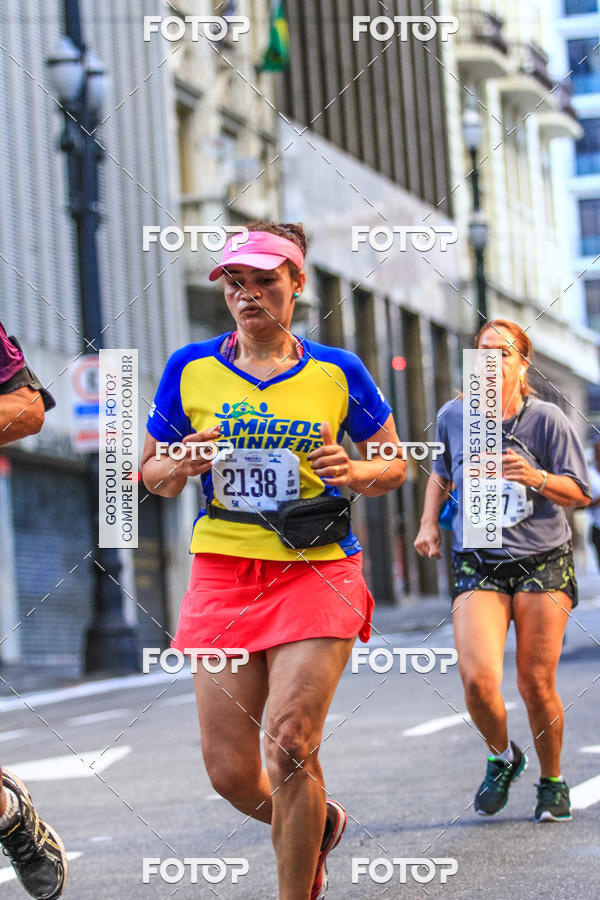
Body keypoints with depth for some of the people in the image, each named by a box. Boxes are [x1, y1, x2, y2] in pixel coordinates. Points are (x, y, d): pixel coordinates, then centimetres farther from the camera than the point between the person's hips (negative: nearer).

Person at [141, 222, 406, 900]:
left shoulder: (338, 373, 4)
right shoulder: (190, 370, 6)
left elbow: (395, 466, 13)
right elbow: (151, 475, 14)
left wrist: (355, 473, -10)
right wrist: (182, 467, -9)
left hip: (317, 571, -2)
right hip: (223, 572, 2)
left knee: (290, 747, -15)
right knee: (229, 772, 0)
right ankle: (316, 824, 33)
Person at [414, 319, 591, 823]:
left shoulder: (547, 420, -5)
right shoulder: (453, 417, 3)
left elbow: (580, 493, -2)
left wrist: (538, 477, -21)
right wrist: (429, 523, 10)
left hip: (543, 562, -1)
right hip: (477, 564, 1)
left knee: (536, 684, -2)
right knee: (478, 679, -16)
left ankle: (552, 781, 23)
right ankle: (502, 757, 15)